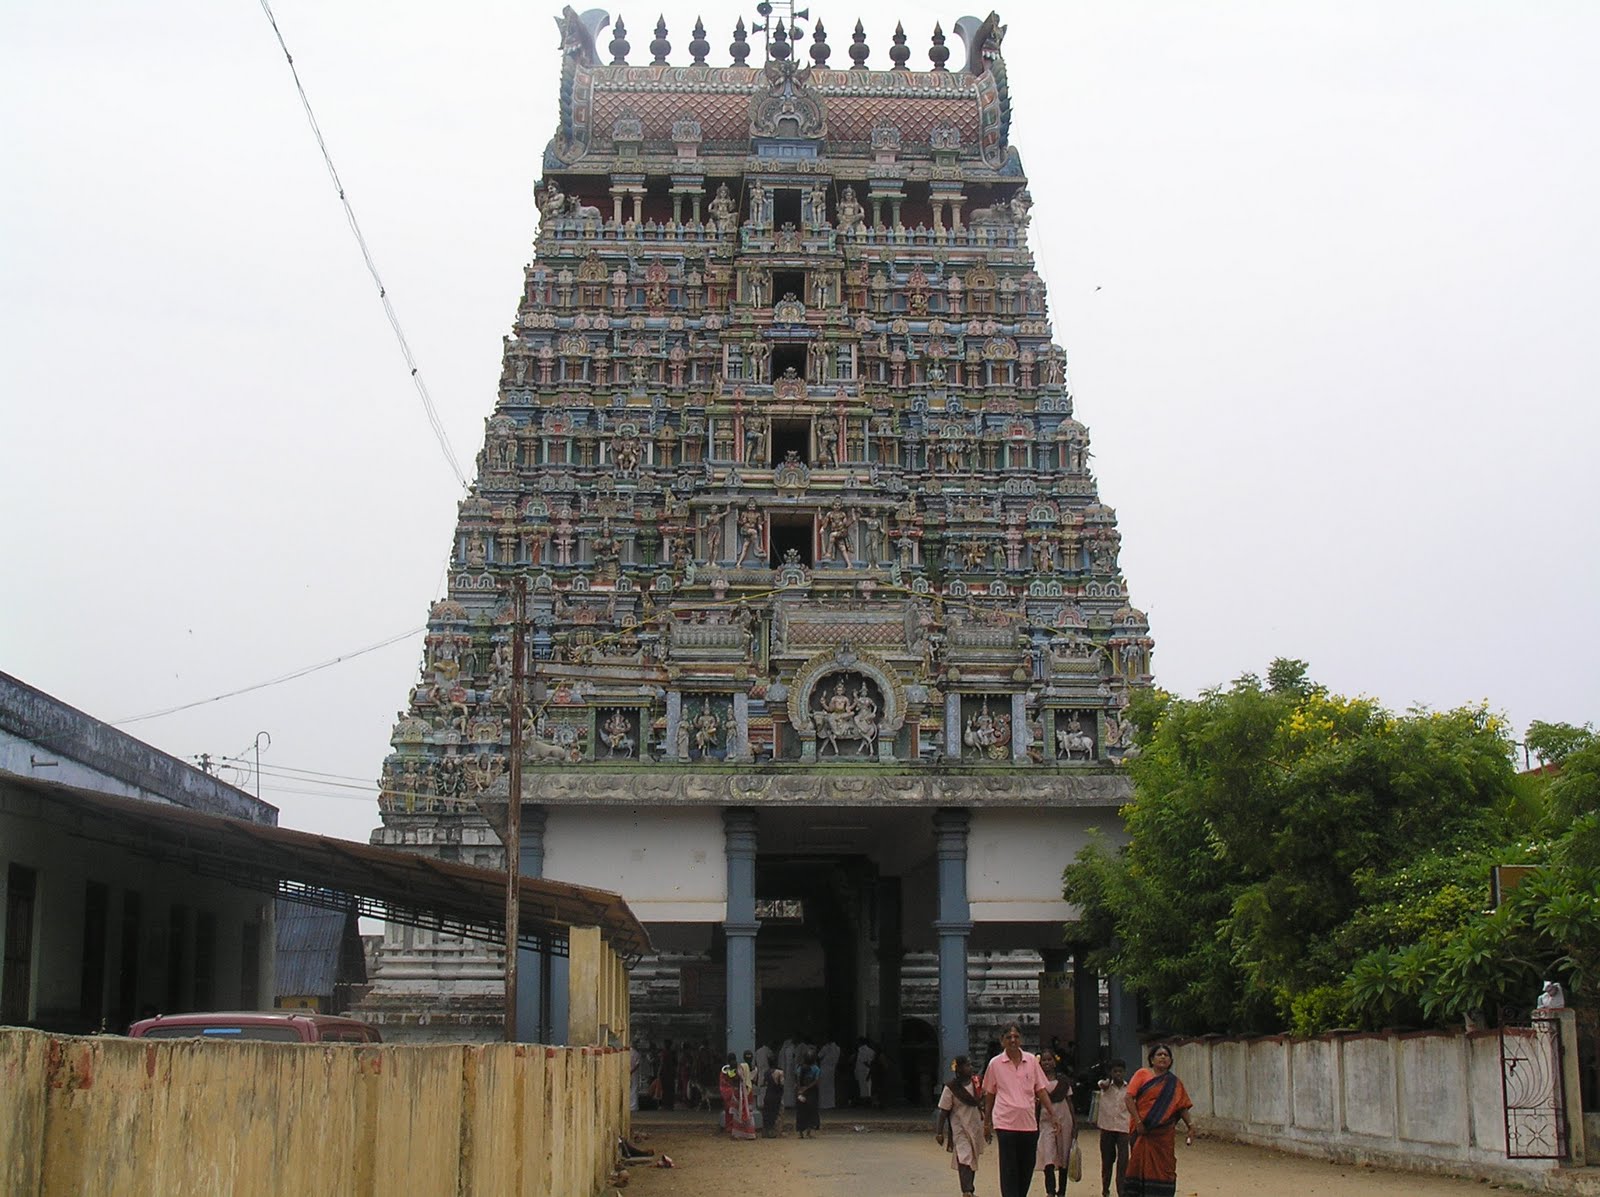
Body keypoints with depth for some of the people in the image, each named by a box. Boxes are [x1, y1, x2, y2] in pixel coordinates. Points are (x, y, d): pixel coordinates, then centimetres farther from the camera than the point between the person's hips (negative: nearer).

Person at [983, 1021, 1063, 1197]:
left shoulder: (1031, 1060, 5)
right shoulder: (995, 1064, 0)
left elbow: (1041, 1089, 9)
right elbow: (989, 1094, 9)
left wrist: (1053, 1115, 3)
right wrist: (986, 1122, 12)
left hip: (1029, 1122, 3)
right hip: (1005, 1123, -3)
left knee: (1027, 1169, 9)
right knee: (1009, 1170, -5)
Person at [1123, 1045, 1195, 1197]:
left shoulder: (1174, 1083, 12)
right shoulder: (1143, 1074, 1)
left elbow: (1182, 1107, 8)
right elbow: (1129, 1098, -6)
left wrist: (1189, 1125, -7)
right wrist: (1138, 1122, -13)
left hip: (1164, 1133, 3)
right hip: (1143, 1130, -3)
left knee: (1163, 1167, 2)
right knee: (1139, 1164, 3)